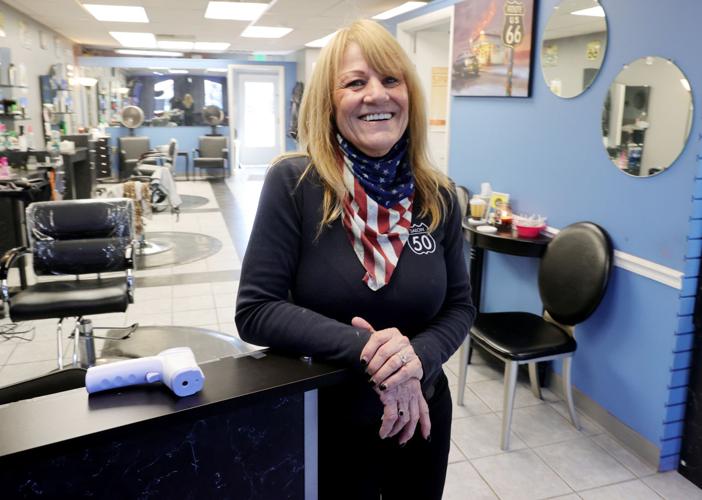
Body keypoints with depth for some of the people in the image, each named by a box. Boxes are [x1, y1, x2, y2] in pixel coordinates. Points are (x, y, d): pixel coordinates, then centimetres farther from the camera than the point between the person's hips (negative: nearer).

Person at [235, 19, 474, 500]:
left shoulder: (438, 195, -6)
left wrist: (420, 356, -21)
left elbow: (460, 305, 0)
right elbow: (255, 311, -18)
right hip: (330, 419, -3)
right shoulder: (294, 184, -17)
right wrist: (365, 350, -28)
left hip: (422, 414, 4)